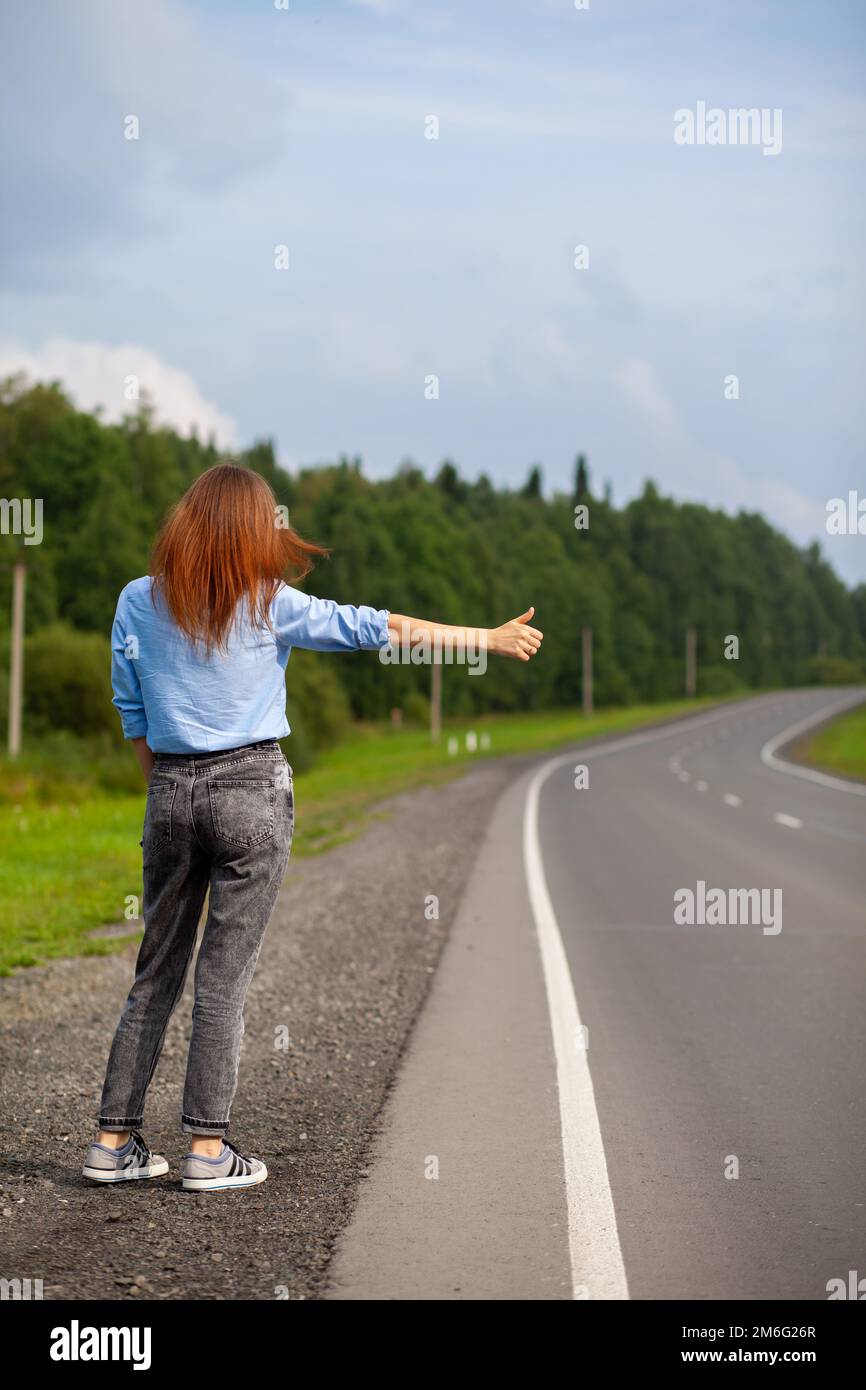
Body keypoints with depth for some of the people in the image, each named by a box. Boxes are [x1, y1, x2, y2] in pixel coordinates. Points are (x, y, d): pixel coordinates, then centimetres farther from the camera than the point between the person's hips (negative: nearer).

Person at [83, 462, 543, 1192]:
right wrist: (490, 638, 3)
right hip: (252, 790, -3)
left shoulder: (138, 603, 4)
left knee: (157, 970, 12)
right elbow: (380, 628, -3)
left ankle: (114, 1140, 13)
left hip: (171, 791, 4)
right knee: (226, 972, 1)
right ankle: (208, 1148, 4)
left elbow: (132, 715, 8)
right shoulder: (269, 604, -5)